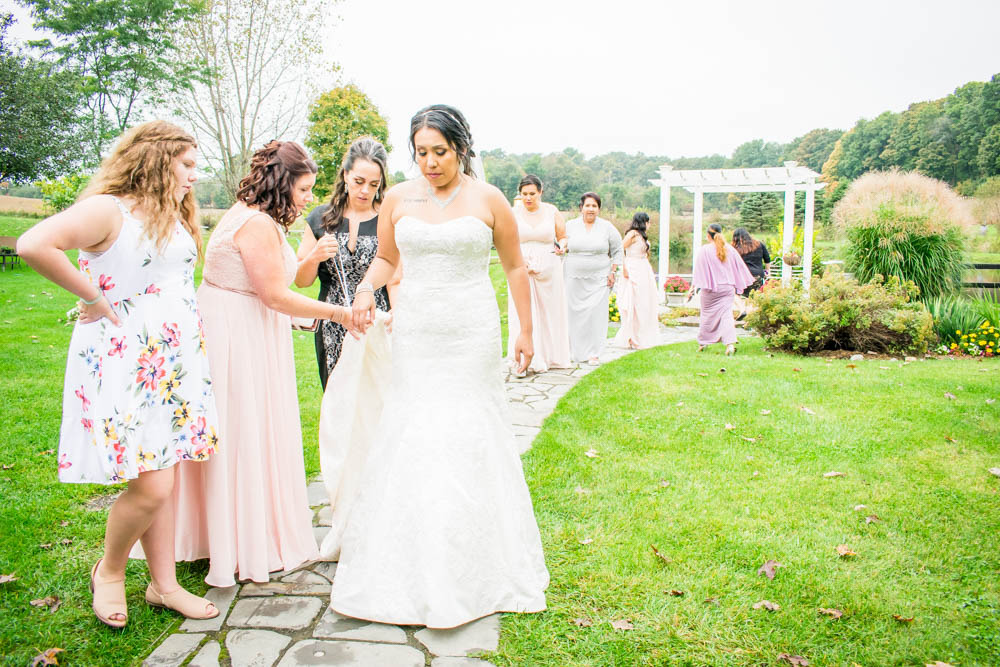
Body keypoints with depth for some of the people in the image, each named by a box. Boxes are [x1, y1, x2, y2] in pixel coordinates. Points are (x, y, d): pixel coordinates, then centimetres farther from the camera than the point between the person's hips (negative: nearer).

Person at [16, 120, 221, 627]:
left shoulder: (175, 218, 15)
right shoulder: (108, 209, -10)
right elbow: (33, 245, -25)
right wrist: (95, 299, -17)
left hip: (174, 363, 8)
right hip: (125, 364, -7)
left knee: (164, 478, 11)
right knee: (151, 486, -7)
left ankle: (163, 584, 22)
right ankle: (108, 571, 21)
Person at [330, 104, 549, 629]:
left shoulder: (488, 200, -1)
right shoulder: (398, 199, 5)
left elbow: (515, 267, 6)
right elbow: (386, 257, 17)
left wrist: (525, 330, 7)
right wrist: (366, 289, -4)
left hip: (471, 331, -2)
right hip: (415, 330, 2)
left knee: (471, 435, 1)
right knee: (411, 435, 1)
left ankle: (476, 567, 19)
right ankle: (410, 566, 17)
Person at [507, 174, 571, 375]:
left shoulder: (552, 211, 5)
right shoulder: (513, 214, 2)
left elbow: (563, 237, 12)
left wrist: (561, 246, -10)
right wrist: (520, 262, -14)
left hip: (549, 269, 1)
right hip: (521, 269, -1)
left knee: (550, 312, 6)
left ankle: (550, 357, 18)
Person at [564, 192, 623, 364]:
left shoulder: (607, 227, 4)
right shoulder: (570, 226, 5)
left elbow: (617, 251, 10)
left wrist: (612, 272, 3)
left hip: (599, 279, -1)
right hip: (574, 278, 1)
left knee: (596, 315, -7)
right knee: (574, 314, 2)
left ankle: (593, 353, -2)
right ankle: (574, 352, 14)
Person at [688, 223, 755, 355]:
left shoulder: (704, 250, -8)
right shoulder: (730, 249, 4)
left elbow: (699, 271, -9)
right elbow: (739, 268, 11)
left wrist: (692, 288, -4)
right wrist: (738, 286, 23)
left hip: (710, 288, -2)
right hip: (727, 288, 2)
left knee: (707, 315, 12)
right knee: (727, 314, 2)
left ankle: (702, 343, 24)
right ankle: (730, 343, -15)